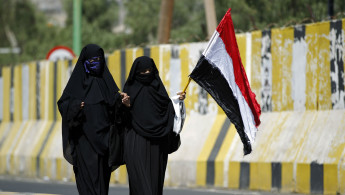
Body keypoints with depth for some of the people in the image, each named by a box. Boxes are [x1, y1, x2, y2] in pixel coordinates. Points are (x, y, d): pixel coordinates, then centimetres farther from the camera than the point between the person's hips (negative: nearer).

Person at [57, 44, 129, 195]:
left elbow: (114, 106, 9)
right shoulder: (77, 80, 1)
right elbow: (63, 103, -2)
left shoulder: (105, 79, 11)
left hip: (103, 136, 4)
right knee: (88, 173, -11)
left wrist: (121, 101, -12)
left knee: (103, 174, 3)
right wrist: (74, 106, -22)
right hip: (84, 137, -4)